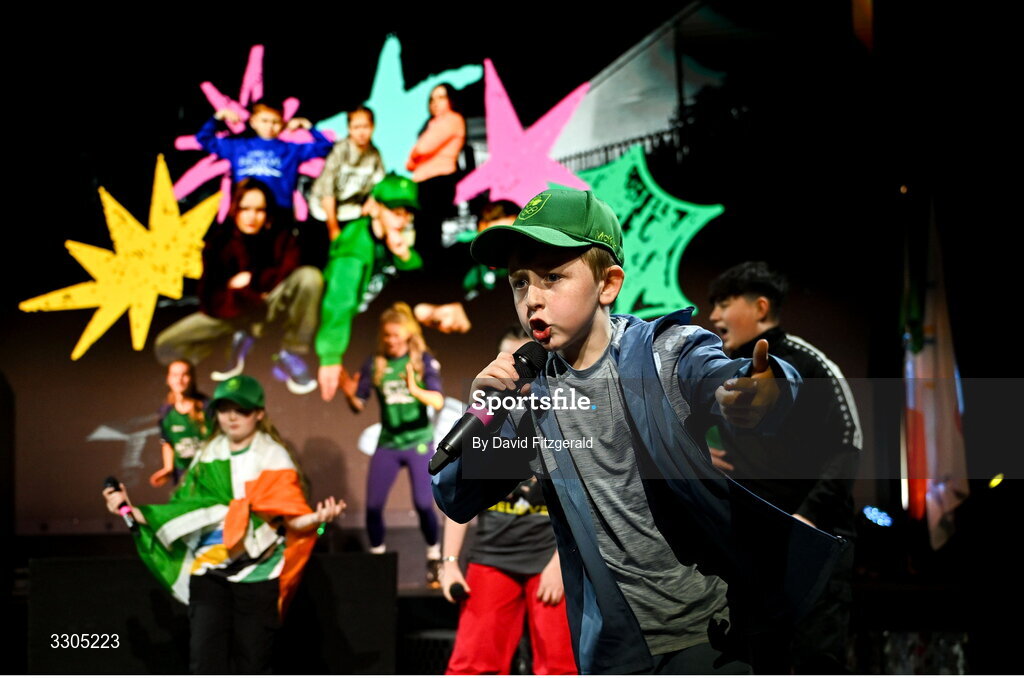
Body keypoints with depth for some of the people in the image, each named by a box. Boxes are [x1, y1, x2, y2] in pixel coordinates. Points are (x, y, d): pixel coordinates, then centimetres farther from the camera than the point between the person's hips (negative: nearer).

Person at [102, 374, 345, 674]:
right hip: (210, 575, 3)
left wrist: (316, 518, -29)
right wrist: (133, 510, 3)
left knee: (250, 666, 2)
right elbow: (183, 512, 10)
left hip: (258, 578, -3)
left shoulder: (273, 458, -1)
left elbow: (292, 518, -8)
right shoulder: (208, 458, 10)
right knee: (206, 665, -4)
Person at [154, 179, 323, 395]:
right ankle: (241, 340, 9)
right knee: (165, 347, -15)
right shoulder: (218, 241, -13)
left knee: (310, 277, -32)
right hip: (231, 311, 2)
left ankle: (290, 356, -17)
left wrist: (252, 280, -22)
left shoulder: (280, 237, -13)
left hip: (271, 302, -1)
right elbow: (210, 299, -17)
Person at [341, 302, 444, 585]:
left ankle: (434, 558, 9)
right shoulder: (375, 364, 0)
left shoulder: (423, 360, -6)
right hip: (387, 444, 3)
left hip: (419, 442, -3)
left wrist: (415, 391, -36)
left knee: (423, 503, -11)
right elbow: (359, 405, 0)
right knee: (373, 505, -2)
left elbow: (438, 402, -17)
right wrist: (349, 395, -22)